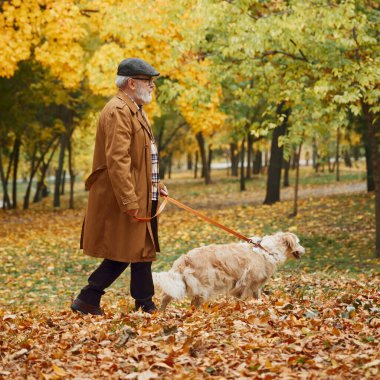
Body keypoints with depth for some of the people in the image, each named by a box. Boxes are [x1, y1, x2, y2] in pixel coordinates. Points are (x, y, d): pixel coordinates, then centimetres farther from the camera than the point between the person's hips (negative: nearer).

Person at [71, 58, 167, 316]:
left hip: (141, 196, 10)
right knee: (125, 252, -6)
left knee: (142, 251, 12)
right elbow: (117, 159, -25)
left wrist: (156, 184, 17)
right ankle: (87, 300, 4)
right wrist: (129, 199, -27)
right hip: (124, 199, -10)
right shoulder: (118, 111, -17)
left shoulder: (135, 110, 18)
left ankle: (145, 304, 19)